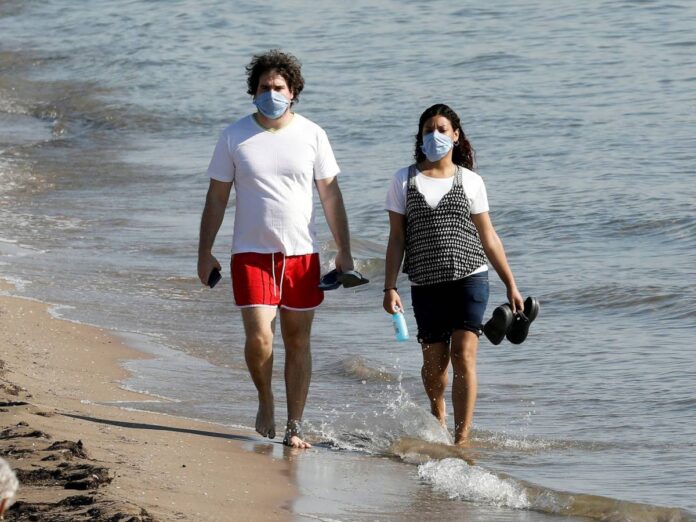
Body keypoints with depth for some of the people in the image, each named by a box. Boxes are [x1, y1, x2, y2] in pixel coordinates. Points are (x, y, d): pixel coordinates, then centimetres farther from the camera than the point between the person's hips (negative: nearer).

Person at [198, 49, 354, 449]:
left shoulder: (312, 135, 2)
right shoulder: (235, 137, 0)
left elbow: (331, 195, 6)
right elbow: (217, 198, 6)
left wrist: (344, 252, 2)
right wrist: (205, 253, 2)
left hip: (302, 253, 1)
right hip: (252, 253, -1)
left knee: (298, 341, 5)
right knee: (259, 338, -14)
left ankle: (295, 427, 14)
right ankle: (265, 399, 15)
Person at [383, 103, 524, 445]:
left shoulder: (470, 181, 7)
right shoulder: (404, 181, 6)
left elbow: (488, 237, 11)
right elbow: (397, 238, 6)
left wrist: (511, 285, 9)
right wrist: (390, 287, -2)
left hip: (469, 277, -1)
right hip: (426, 284, 1)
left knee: (463, 356, -13)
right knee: (434, 361, 5)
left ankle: (462, 438, -14)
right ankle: (437, 419, 35)